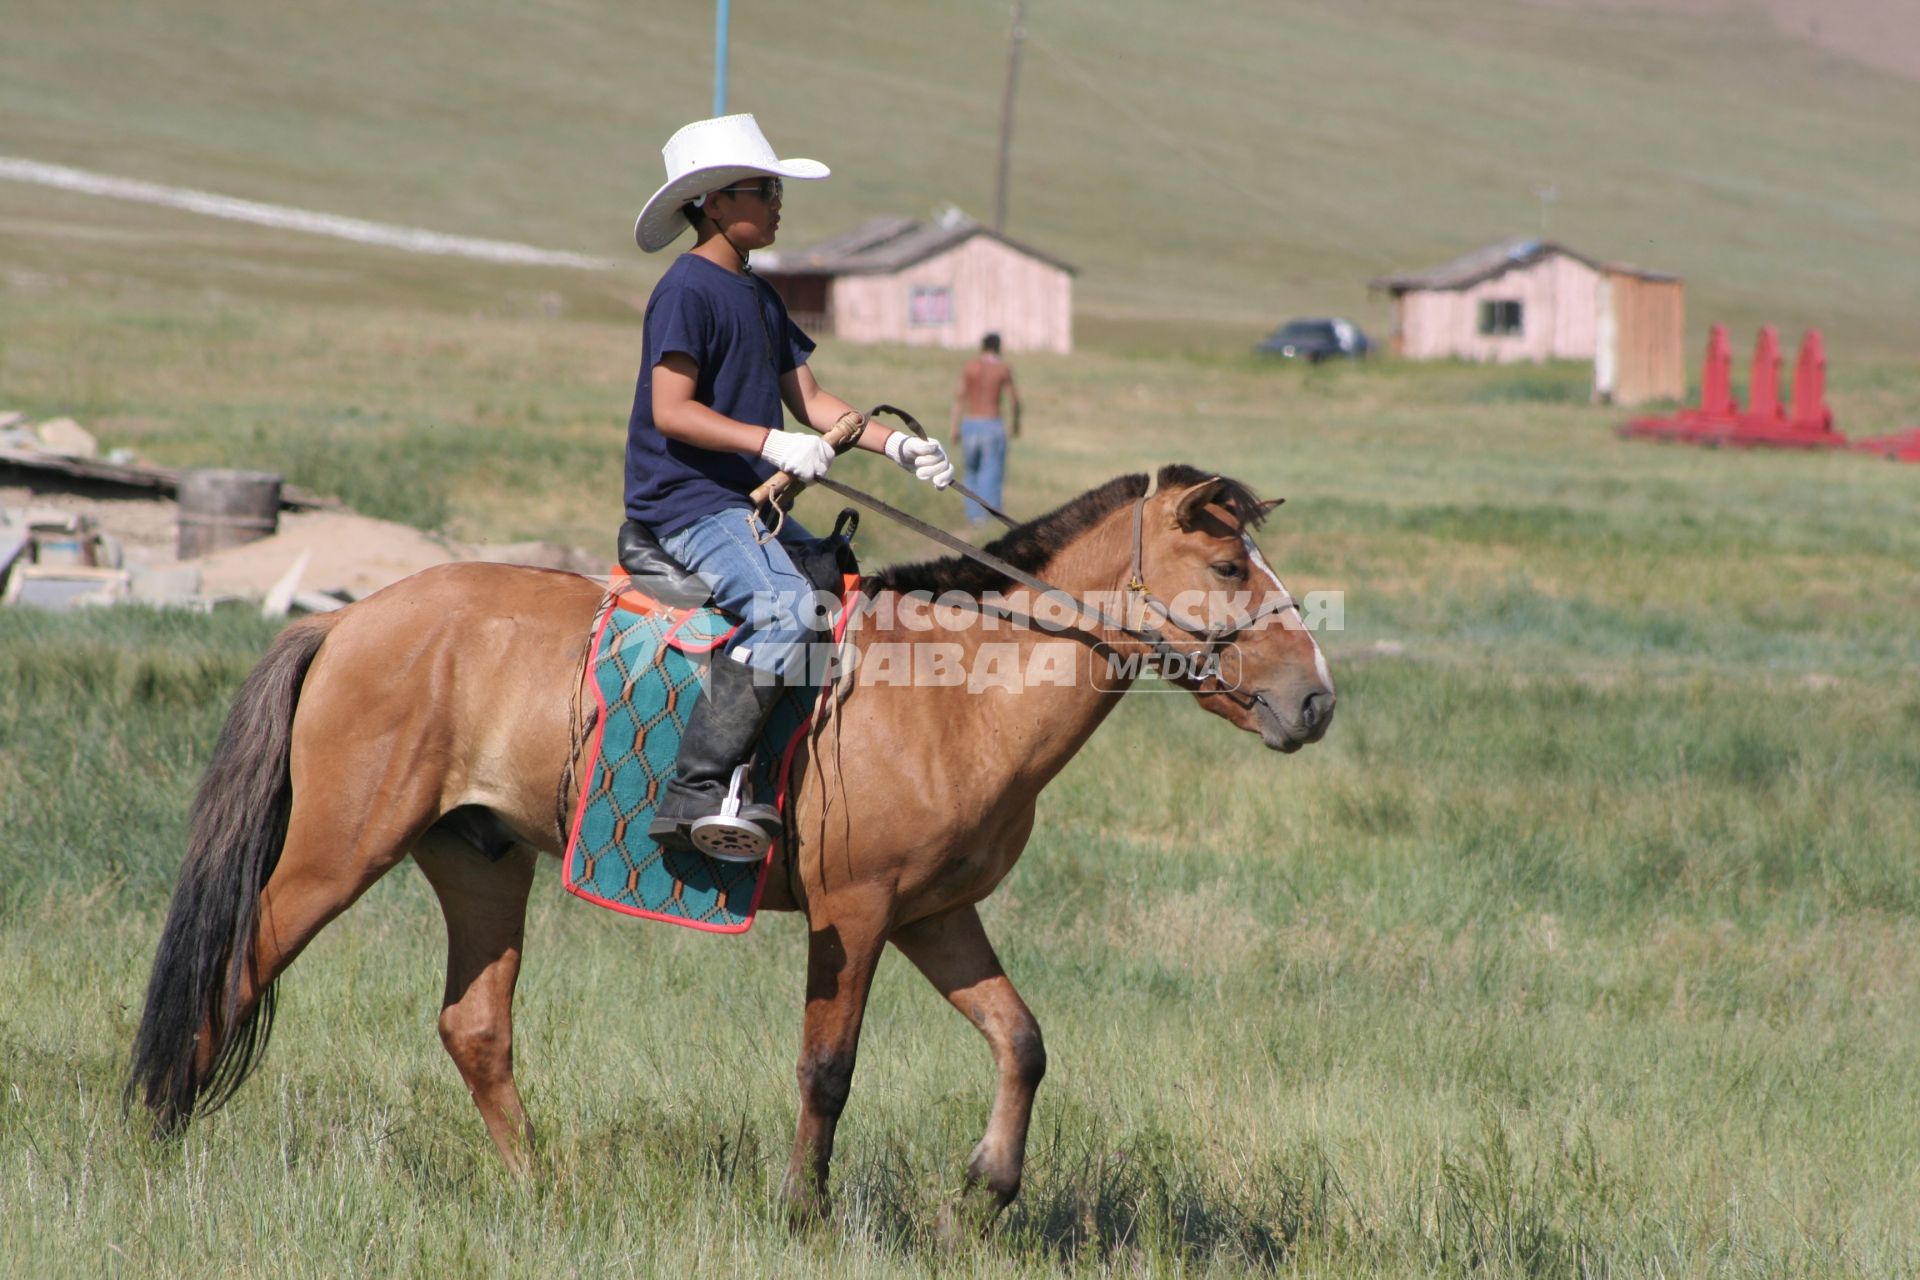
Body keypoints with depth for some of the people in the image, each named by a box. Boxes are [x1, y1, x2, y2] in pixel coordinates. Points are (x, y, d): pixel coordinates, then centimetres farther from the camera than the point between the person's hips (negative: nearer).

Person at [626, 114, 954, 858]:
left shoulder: (759, 296, 19)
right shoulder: (688, 289, -10)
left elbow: (807, 398, 20)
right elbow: (670, 410, -18)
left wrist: (894, 444, 6)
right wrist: (772, 443, -26)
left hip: (750, 505, 10)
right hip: (686, 499, -10)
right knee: (783, 607, -30)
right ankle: (693, 795, -32)